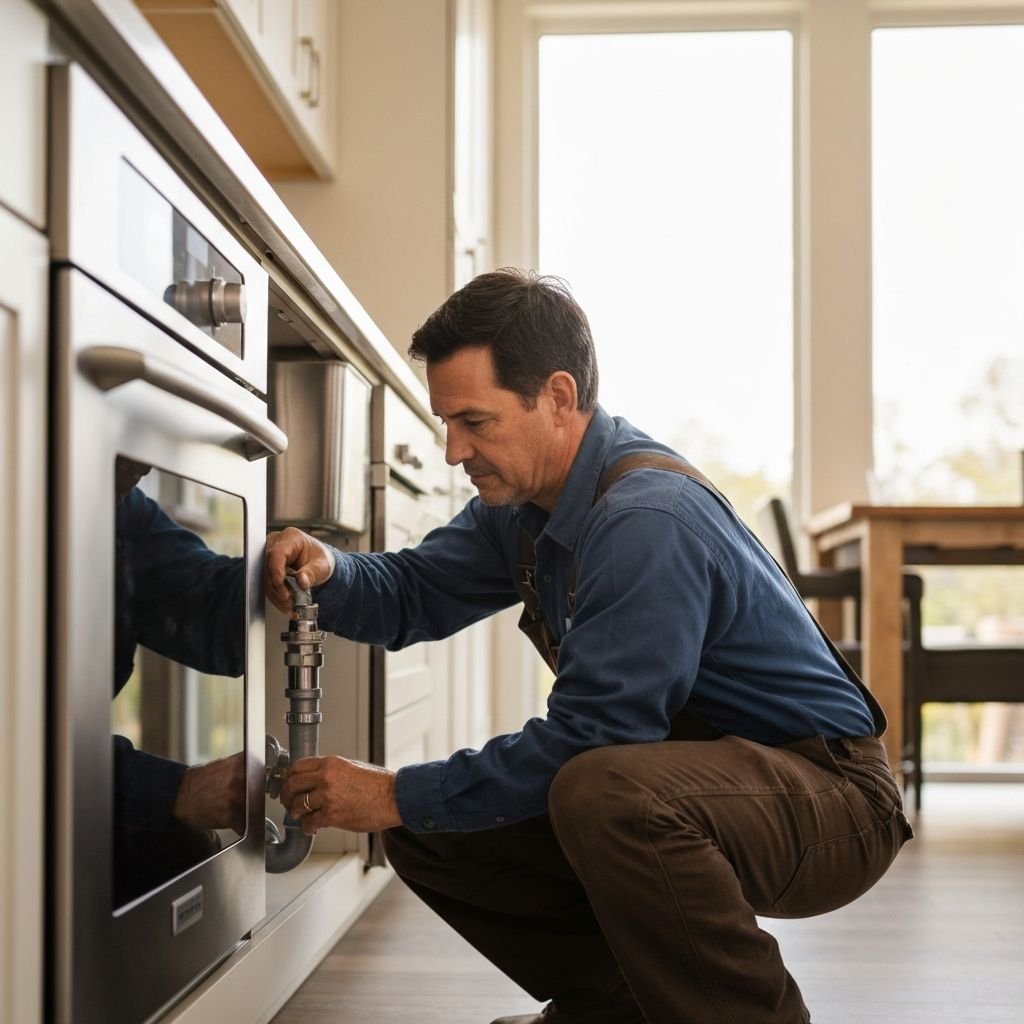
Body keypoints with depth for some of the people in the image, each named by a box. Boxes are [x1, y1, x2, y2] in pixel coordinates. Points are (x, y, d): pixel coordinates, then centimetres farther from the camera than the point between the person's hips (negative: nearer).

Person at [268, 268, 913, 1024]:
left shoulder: (649, 521, -27)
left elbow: (587, 737, -28)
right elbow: (412, 593, 7)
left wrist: (399, 797, -21)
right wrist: (329, 572, -15)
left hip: (827, 798, -9)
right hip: (691, 775, 9)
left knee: (603, 791, -39)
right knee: (429, 833, 1)